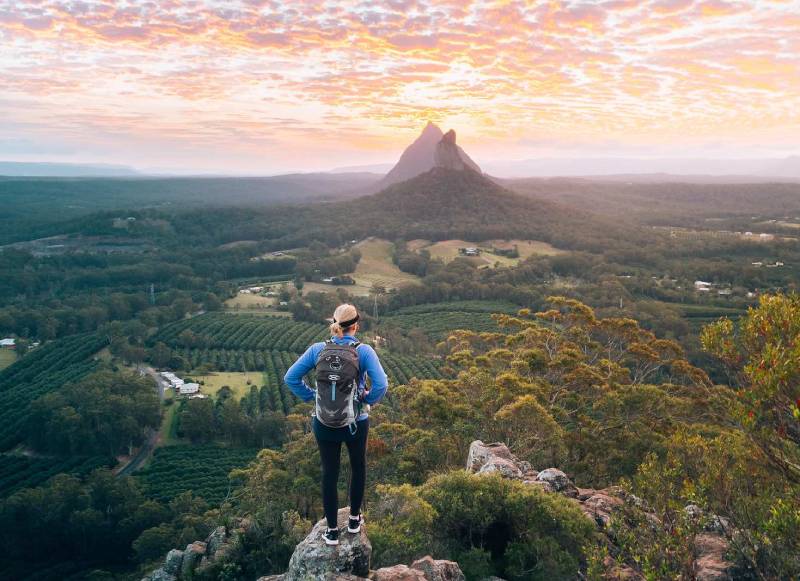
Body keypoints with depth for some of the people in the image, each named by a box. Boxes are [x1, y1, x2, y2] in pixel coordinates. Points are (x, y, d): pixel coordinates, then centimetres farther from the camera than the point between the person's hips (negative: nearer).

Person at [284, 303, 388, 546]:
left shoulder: (318, 349, -7)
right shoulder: (364, 351, -14)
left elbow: (290, 377, -6)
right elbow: (381, 384, -23)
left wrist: (310, 395, 3)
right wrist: (368, 399, -4)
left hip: (324, 424, 2)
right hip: (355, 423, -1)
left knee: (329, 474, 15)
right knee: (358, 467, 24)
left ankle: (332, 531, 25)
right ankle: (354, 519, 36)